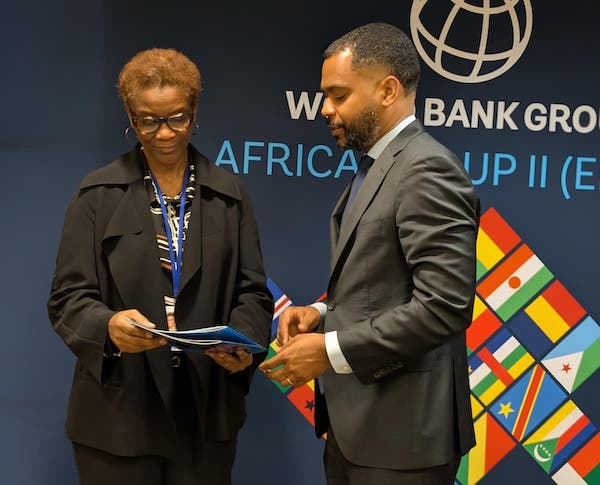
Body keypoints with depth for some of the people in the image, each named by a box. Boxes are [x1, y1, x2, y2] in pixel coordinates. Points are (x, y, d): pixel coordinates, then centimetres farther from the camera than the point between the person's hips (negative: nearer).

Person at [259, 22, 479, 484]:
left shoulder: (427, 170, -17)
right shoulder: (376, 166, 14)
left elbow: (444, 304, -24)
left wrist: (331, 350, -20)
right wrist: (323, 311, 3)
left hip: (399, 429, -9)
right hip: (355, 421, 9)